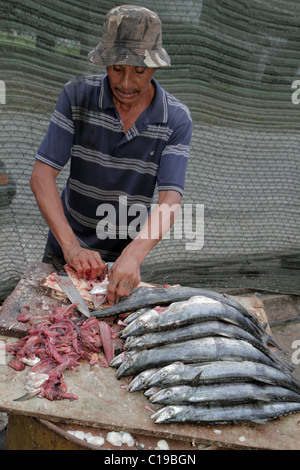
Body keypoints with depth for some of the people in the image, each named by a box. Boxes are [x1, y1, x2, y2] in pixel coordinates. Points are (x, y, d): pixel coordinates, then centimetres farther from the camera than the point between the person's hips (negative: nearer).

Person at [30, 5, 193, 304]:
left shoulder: (177, 120, -15)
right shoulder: (77, 95, -14)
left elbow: (170, 200, -24)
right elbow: (42, 175, -19)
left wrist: (133, 256, -41)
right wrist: (70, 246, -31)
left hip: (127, 252, 0)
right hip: (66, 248, 1)